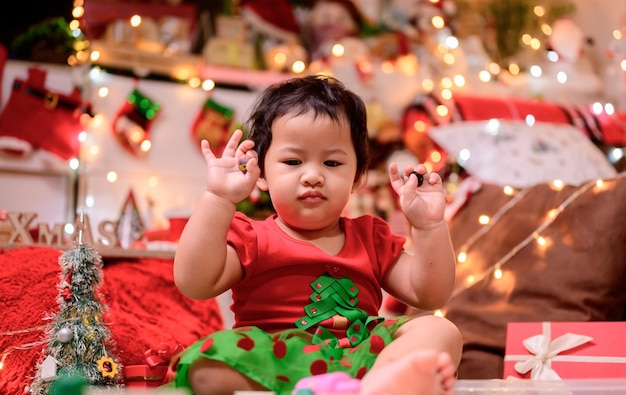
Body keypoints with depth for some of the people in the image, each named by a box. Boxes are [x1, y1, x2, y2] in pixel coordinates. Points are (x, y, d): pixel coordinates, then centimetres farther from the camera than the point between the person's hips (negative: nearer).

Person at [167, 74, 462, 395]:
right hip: (273, 361, -3)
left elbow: (430, 295, 14)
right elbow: (194, 283, -8)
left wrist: (429, 225, 1)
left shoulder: (370, 237, 21)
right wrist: (218, 200, -13)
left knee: (441, 331, -19)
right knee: (207, 365, -33)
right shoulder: (251, 239, 10)